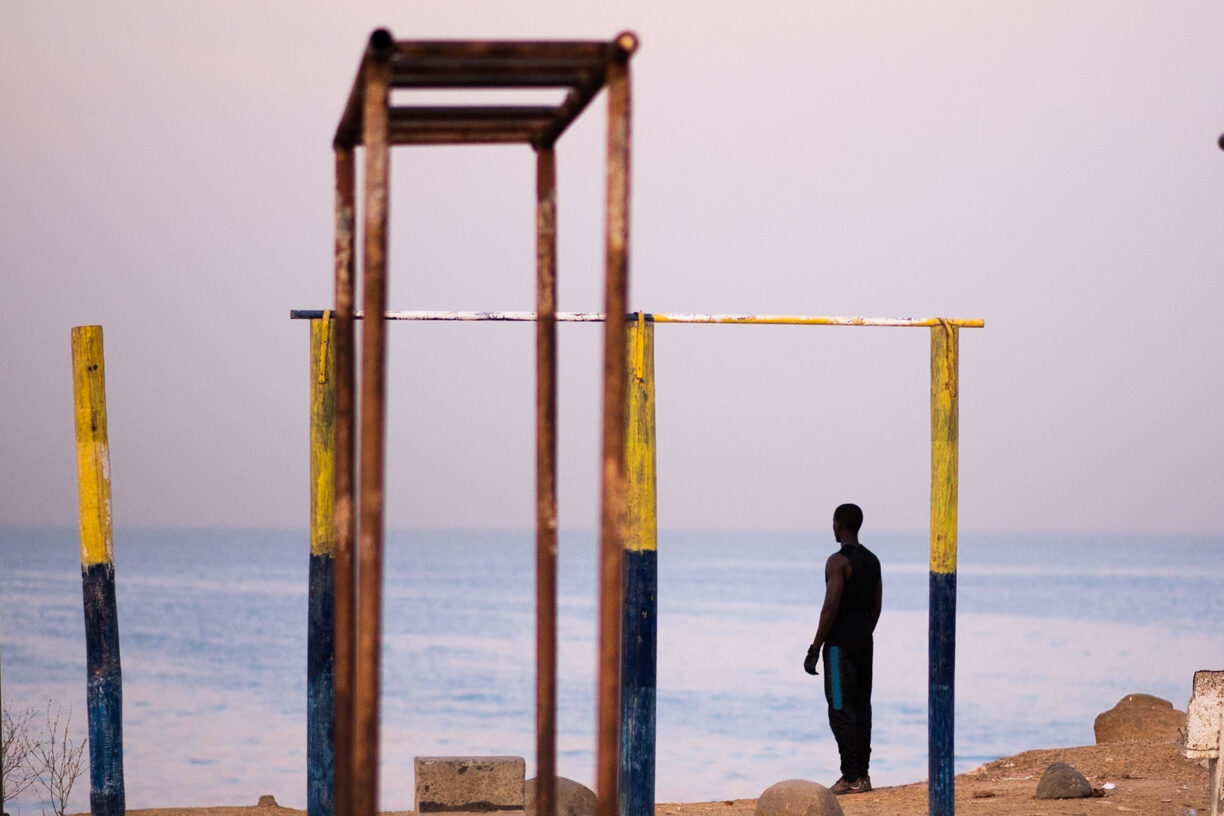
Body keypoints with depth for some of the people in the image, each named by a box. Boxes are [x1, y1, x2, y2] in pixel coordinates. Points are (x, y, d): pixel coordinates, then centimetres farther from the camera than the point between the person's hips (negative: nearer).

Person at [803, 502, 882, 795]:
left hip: (840, 642, -9)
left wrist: (814, 650, -16)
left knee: (841, 709, -7)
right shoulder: (872, 560, 12)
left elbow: (831, 608, -19)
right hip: (864, 639, 9)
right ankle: (862, 774, 13)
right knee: (861, 707, 11)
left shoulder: (838, 561, -15)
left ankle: (851, 777, -11)